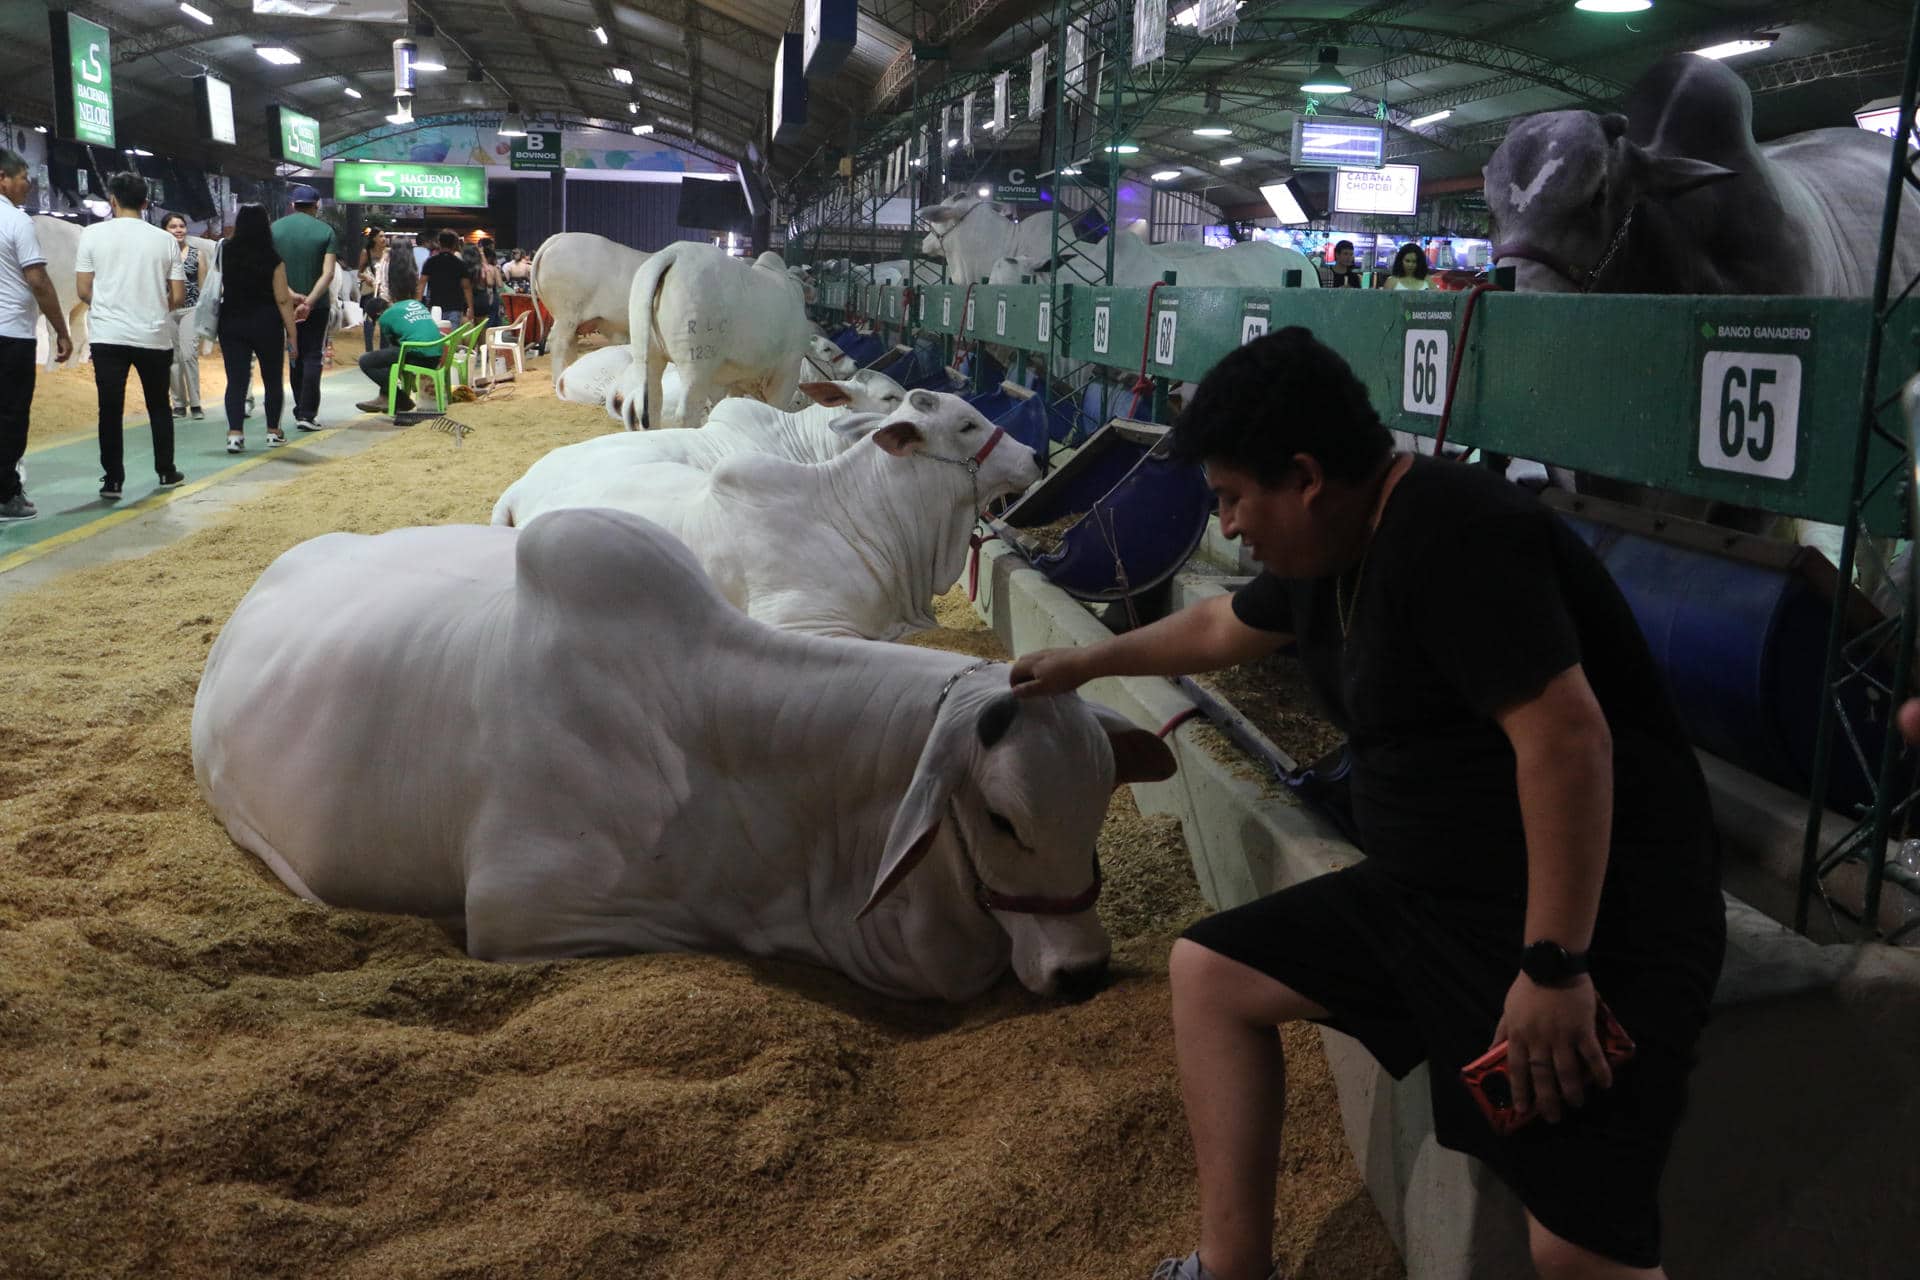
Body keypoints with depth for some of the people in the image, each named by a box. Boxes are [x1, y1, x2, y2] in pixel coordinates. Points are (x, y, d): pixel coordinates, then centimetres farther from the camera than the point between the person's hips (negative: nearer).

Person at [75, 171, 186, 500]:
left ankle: (112, 480, 4)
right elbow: (179, 297, 1)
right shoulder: (165, 240, 1)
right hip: (154, 337, 1)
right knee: (159, 405, 16)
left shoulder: (93, 234, -1)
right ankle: (166, 472, 23)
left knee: (110, 409, 4)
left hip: (108, 336, -1)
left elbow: (83, 290, -1)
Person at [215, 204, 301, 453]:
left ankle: (234, 434, -10)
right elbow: (282, 299, -10)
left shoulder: (225, 253, -2)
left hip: (231, 323, 2)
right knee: (272, 378, 14)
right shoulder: (272, 259, -10)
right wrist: (292, 332, -4)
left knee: (236, 380, 2)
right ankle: (273, 432, 22)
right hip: (266, 324, -2)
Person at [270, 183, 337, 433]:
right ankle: (308, 414, -8)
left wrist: (291, 295, -12)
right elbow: (328, 273, -16)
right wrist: (309, 302, -19)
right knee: (313, 357, 0)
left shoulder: (275, 228, 0)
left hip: (286, 303, 3)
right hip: (317, 304, -3)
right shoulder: (325, 231, -6)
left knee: (295, 357, 15)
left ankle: (300, 411, 19)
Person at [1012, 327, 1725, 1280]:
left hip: (1592, 916, -10)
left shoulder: (1452, 535, -21)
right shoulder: (1331, 550, 8)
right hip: (1429, 894, 10)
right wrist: (1089, 662, 38)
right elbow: (1224, 628, 28)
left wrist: (1553, 968, -27)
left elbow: (1567, 736, -27)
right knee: (1209, 971, 11)